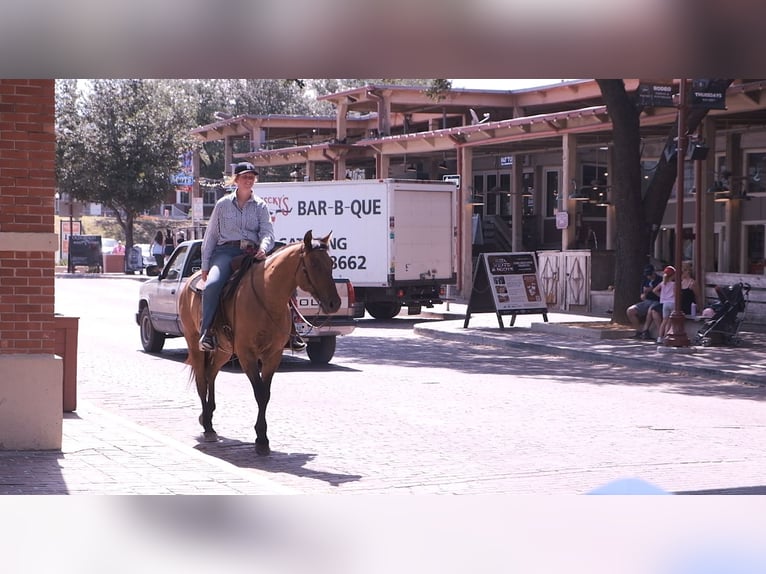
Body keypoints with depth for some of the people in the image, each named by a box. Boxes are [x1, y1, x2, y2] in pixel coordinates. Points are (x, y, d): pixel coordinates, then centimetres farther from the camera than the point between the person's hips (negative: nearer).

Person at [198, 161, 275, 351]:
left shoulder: (260, 206, 13)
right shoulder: (223, 204, 12)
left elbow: (268, 232, 2)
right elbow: (210, 236, 12)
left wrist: (263, 247, -23)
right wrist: (205, 266, 5)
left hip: (252, 254, 1)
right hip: (225, 252, -1)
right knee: (212, 285, -32)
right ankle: (206, 332, -30)